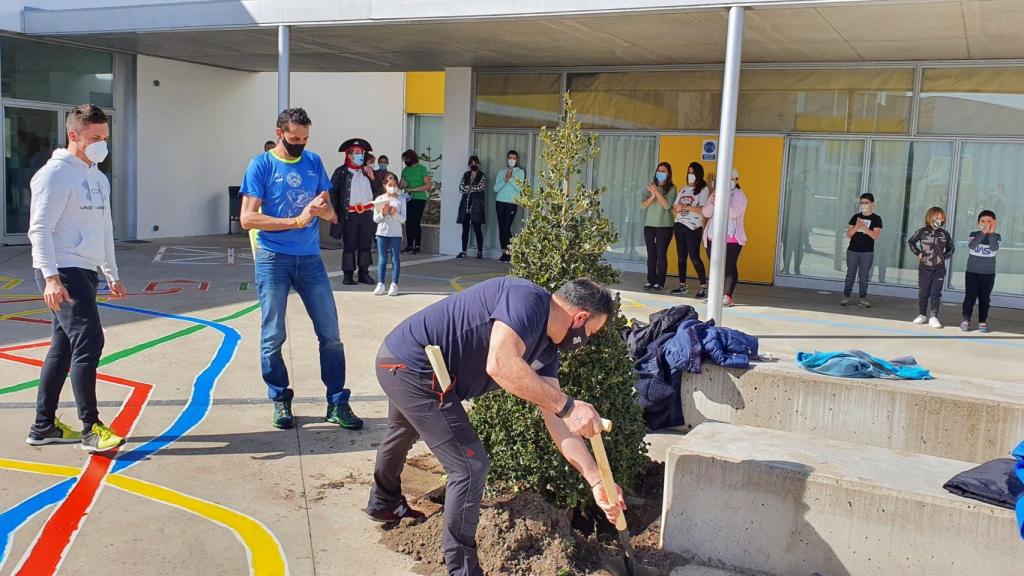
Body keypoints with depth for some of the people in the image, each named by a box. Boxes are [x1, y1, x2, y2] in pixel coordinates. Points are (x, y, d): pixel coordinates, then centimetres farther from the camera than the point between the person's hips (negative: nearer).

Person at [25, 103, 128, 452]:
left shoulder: (98, 178, 19)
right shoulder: (56, 174, -9)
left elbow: (104, 229, 25)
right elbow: (40, 229, -15)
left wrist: (112, 275, 24)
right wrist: (51, 276, -24)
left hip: (85, 272, 9)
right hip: (62, 272, -9)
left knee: (64, 348, 11)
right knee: (89, 341, -14)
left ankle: (44, 427, 19)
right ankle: (90, 428, -9)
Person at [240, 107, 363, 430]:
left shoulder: (314, 162, 9)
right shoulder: (261, 165, -3)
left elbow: (331, 214, 11)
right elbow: (248, 218, -10)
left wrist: (322, 208, -13)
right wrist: (296, 221, -17)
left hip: (310, 258, 4)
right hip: (273, 259, -3)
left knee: (330, 334, 1)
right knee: (273, 337, 4)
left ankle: (337, 404, 10)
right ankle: (280, 401, 20)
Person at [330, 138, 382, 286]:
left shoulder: (367, 171, 13)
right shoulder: (341, 172, -1)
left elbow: (378, 191, 13)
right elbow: (333, 193, -4)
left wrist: (373, 178, -2)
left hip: (367, 213, 5)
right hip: (350, 214, -5)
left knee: (366, 244, 9)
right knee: (349, 245, 1)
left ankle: (364, 273, 18)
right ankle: (348, 275, 7)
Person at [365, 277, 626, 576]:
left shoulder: (545, 348, 5)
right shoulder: (528, 299, -22)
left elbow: (557, 420, 4)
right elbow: (499, 365, -38)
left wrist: (597, 480, 0)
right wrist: (567, 404, -33)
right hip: (413, 367, -11)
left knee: (403, 434, 36)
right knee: (470, 465, -8)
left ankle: (384, 503, 65)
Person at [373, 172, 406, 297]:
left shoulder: (401, 199, 1)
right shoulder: (379, 199, 3)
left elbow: (403, 219, -3)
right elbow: (375, 219, 3)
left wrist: (395, 213, -20)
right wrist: (383, 213, -15)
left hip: (396, 233, -1)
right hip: (382, 232, 1)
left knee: (395, 260, 2)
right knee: (382, 260, 5)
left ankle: (394, 285, 6)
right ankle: (380, 284, 9)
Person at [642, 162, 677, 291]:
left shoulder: (671, 188, -1)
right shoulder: (650, 186, 8)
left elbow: (667, 205, -13)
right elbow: (643, 204, 1)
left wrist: (657, 192, -20)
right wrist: (652, 196, -15)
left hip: (664, 226, -3)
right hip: (649, 225, 3)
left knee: (661, 255, -3)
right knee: (651, 254, 4)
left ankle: (660, 282, 0)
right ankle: (650, 281, 9)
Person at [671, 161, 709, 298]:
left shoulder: (703, 189, -1)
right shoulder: (684, 189, 17)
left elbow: (702, 210, -12)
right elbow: (674, 208, 16)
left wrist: (686, 207, -17)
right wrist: (677, 208, -6)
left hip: (693, 227, -6)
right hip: (679, 225, 6)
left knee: (694, 257, -11)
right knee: (681, 257, 6)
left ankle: (704, 287, -6)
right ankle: (682, 285, 13)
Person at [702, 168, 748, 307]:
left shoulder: (739, 195, -1)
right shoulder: (716, 193, 17)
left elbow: (734, 212, -19)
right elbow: (706, 213, 6)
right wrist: (712, 202, -12)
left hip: (731, 239, -6)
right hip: (713, 238, 6)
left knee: (729, 267, -8)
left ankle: (727, 296, -11)